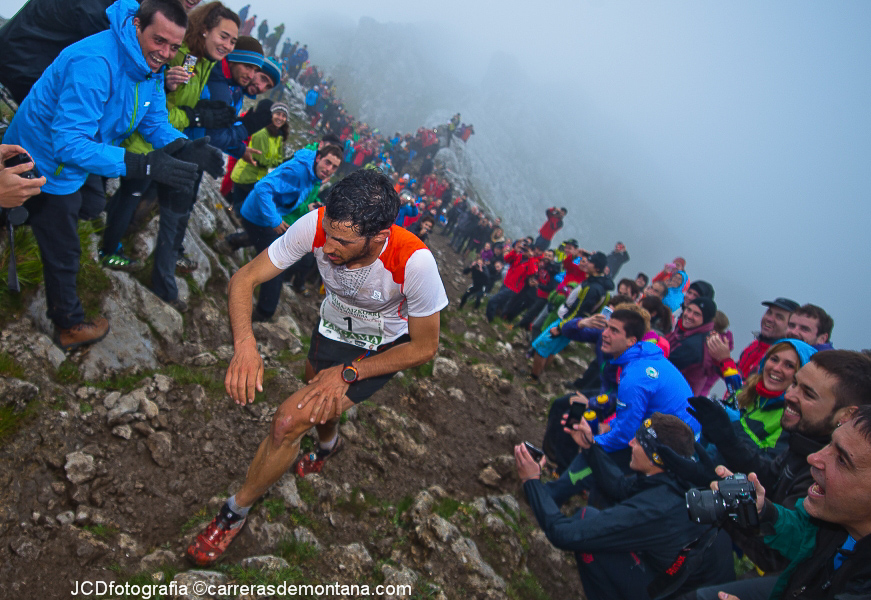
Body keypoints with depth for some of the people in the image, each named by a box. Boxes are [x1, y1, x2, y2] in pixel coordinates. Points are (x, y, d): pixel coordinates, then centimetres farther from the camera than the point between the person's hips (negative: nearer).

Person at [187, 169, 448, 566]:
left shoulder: (414, 261, -38)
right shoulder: (318, 225, -31)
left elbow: (424, 347, -22)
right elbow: (244, 279, -23)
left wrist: (348, 372, -27)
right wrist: (245, 344, -42)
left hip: (380, 350, -4)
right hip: (331, 328, 5)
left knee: (289, 421, -16)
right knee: (319, 400, 29)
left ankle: (235, 512, 10)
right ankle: (329, 444, 68)